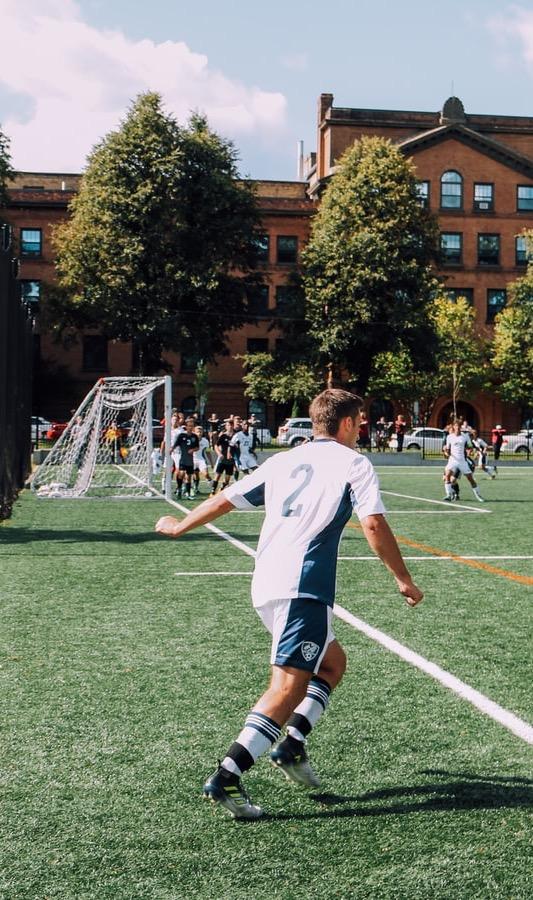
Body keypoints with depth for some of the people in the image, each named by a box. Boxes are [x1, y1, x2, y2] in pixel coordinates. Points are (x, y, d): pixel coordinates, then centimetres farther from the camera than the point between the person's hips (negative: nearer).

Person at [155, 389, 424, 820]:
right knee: (290, 685, -10)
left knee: (332, 662, 22)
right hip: (303, 588, -7)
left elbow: (224, 500, 22)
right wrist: (404, 579, 2)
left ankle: (292, 745, 12)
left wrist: (179, 526, 36)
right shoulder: (353, 463, 4)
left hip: (265, 586, 8)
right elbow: (374, 525, -8)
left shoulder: (283, 460, 20)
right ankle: (226, 778, -19)